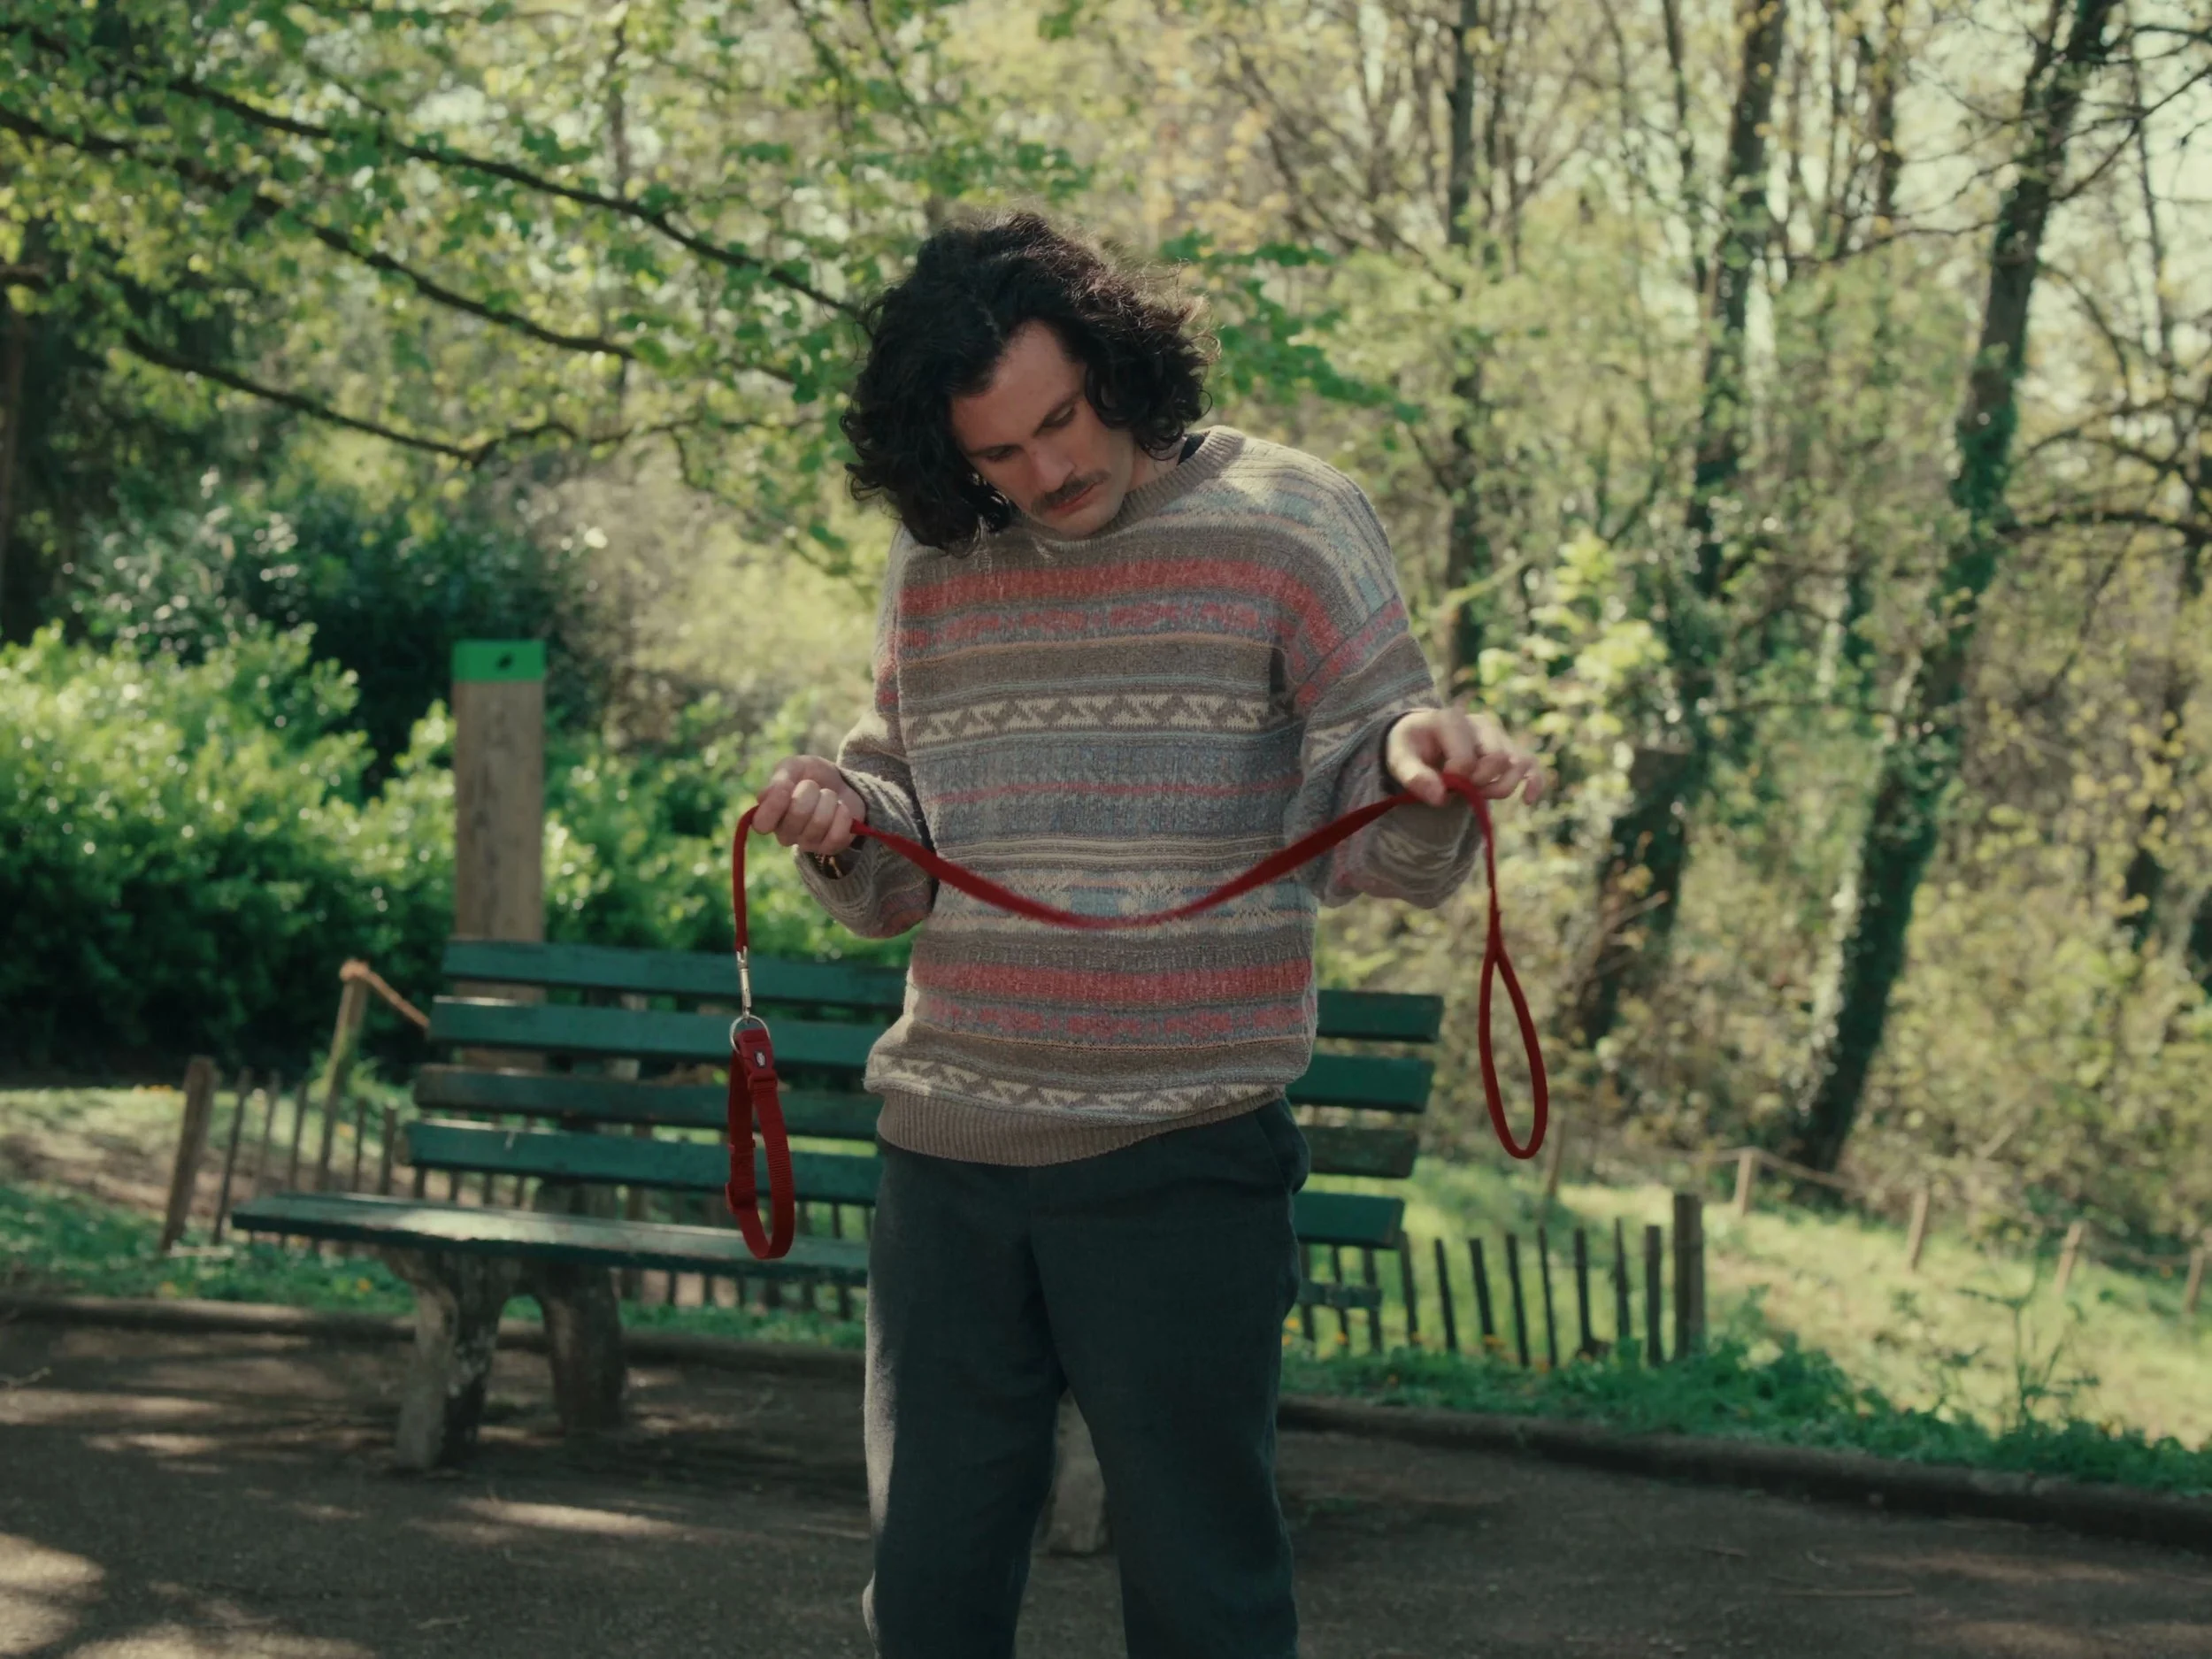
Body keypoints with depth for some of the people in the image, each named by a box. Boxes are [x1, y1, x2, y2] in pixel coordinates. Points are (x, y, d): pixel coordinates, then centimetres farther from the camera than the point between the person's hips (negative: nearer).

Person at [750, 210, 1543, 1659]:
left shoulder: (1290, 525, -2)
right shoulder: (935, 569, 10)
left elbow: (1388, 843, -5)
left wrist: (1422, 765, -28)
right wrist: (844, 825, -5)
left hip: (1182, 1160, -4)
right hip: (948, 1157, 4)